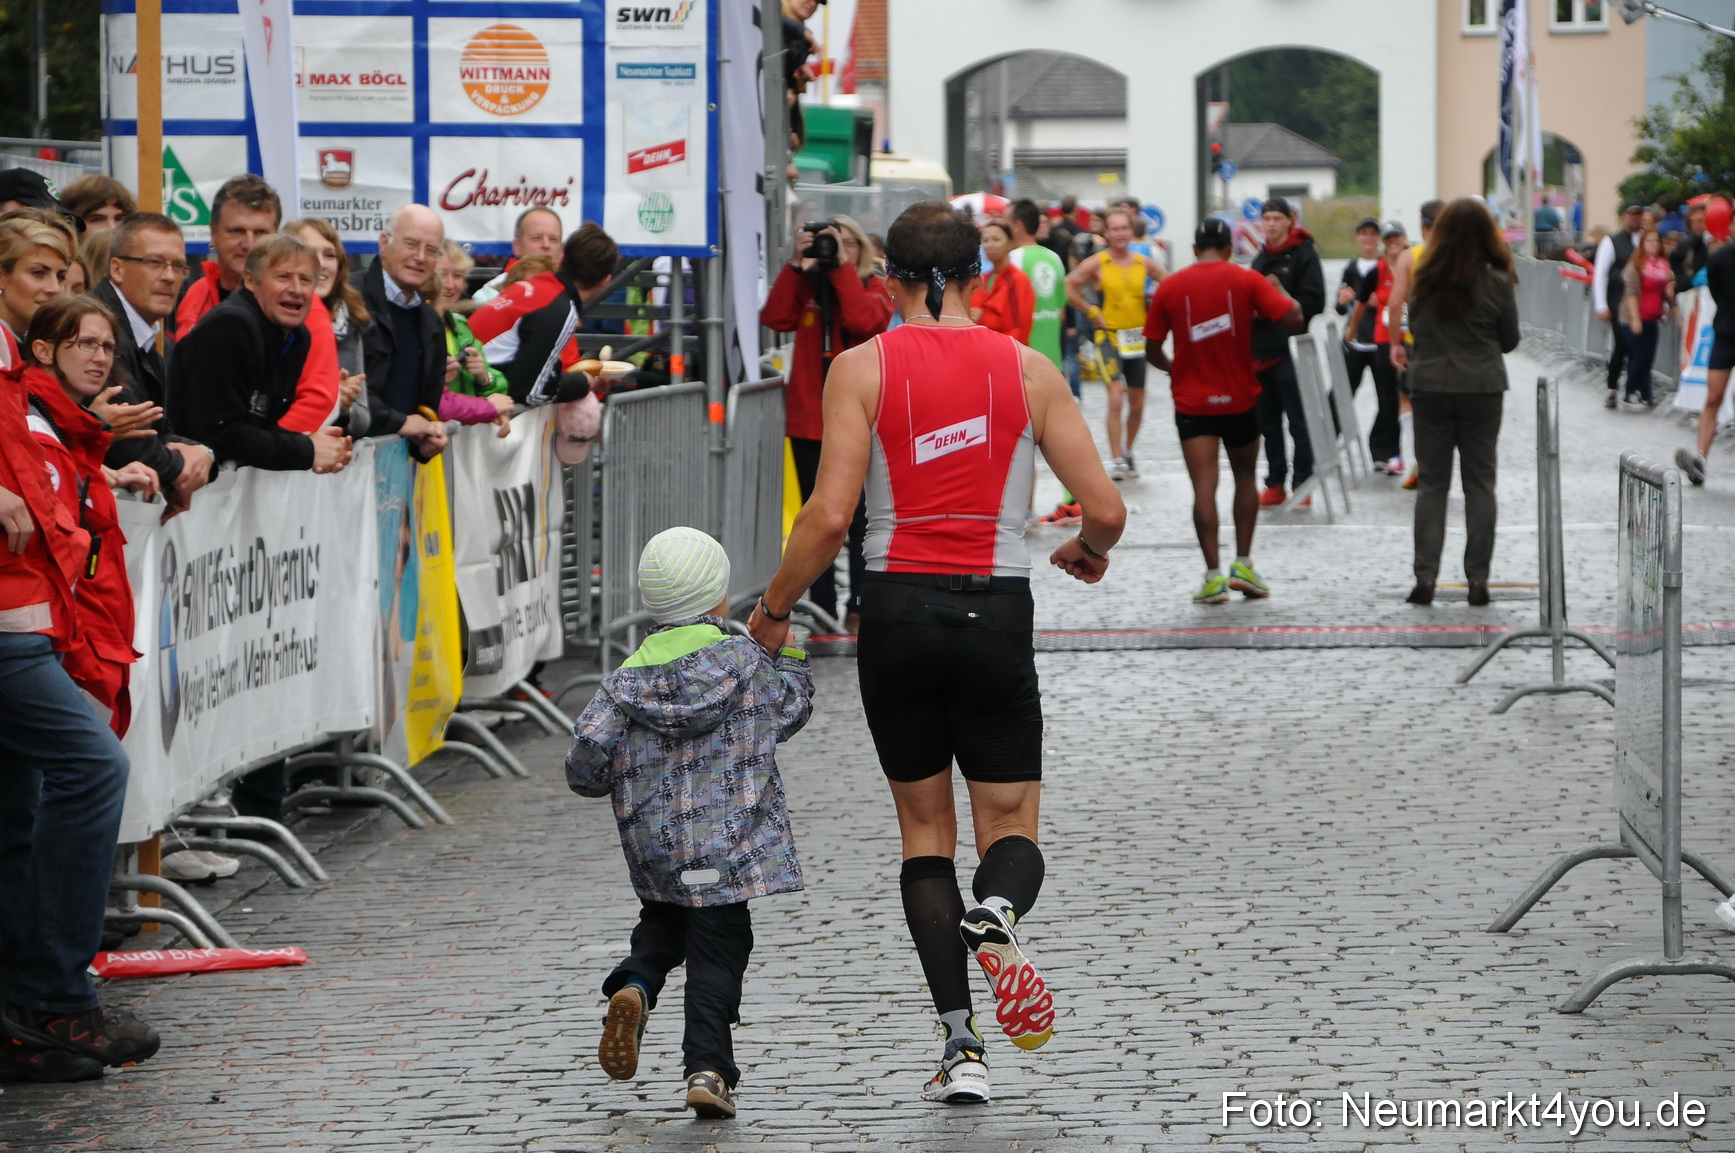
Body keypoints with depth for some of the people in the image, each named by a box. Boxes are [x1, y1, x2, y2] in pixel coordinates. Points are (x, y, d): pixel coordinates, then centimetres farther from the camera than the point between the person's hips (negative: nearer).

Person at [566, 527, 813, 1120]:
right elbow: (791, 710, 16)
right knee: (717, 949, 1)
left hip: (653, 844, 3)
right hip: (728, 838, -3)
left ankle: (635, 986, -4)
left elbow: (586, 762, -4)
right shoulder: (745, 659, -1)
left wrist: (619, 779, 17)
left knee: (663, 922, 25)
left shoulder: (627, 679, 3)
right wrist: (786, 649, 28)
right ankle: (708, 1068, -9)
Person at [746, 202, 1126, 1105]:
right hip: (996, 614, 0)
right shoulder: (1028, 370, 2)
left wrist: (773, 609, 3)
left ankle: (961, 1041, 0)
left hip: (896, 612, 0)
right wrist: (1088, 552, 23)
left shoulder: (862, 368, -2)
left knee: (926, 831, 13)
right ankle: (995, 915, -26)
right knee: (1010, 828, 11)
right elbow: (1106, 510, 0)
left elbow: (830, 515, -11)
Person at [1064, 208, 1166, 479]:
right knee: (1116, 398, -17)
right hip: (1111, 337, -4)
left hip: (1139, 338, 4)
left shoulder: (1145, 263, 2)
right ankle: (1117, 460, -16)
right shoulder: (1097, 263, -7)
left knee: (1137, 405, 10)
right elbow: (1069, 287, -4)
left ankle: (1127, 452, 30)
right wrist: (1093, 312, -6)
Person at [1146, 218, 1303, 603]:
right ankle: (1243, 565, 12)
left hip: (1192, 401, 0)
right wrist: (1280, 290, 7)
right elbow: (1294, 319, -13)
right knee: (1245, 476, 18)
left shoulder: (1170, 287, -1)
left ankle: (1213, 575, -13)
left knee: (1204, 485, -4)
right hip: (1240, 398, 0)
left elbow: (1152, 350, 3)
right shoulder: (1246, 280, -5)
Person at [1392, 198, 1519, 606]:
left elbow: (1415, 329, 9)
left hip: (1429, 388, 1)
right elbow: (1510, 341, 3)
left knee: (1431, 483, 7)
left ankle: (1425, 576, 0)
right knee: (1479, 482, 6)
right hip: (1482, 389, -1)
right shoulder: (1497, 284, -7)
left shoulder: (1425, 281, -3)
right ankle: (1477, 578, 3)